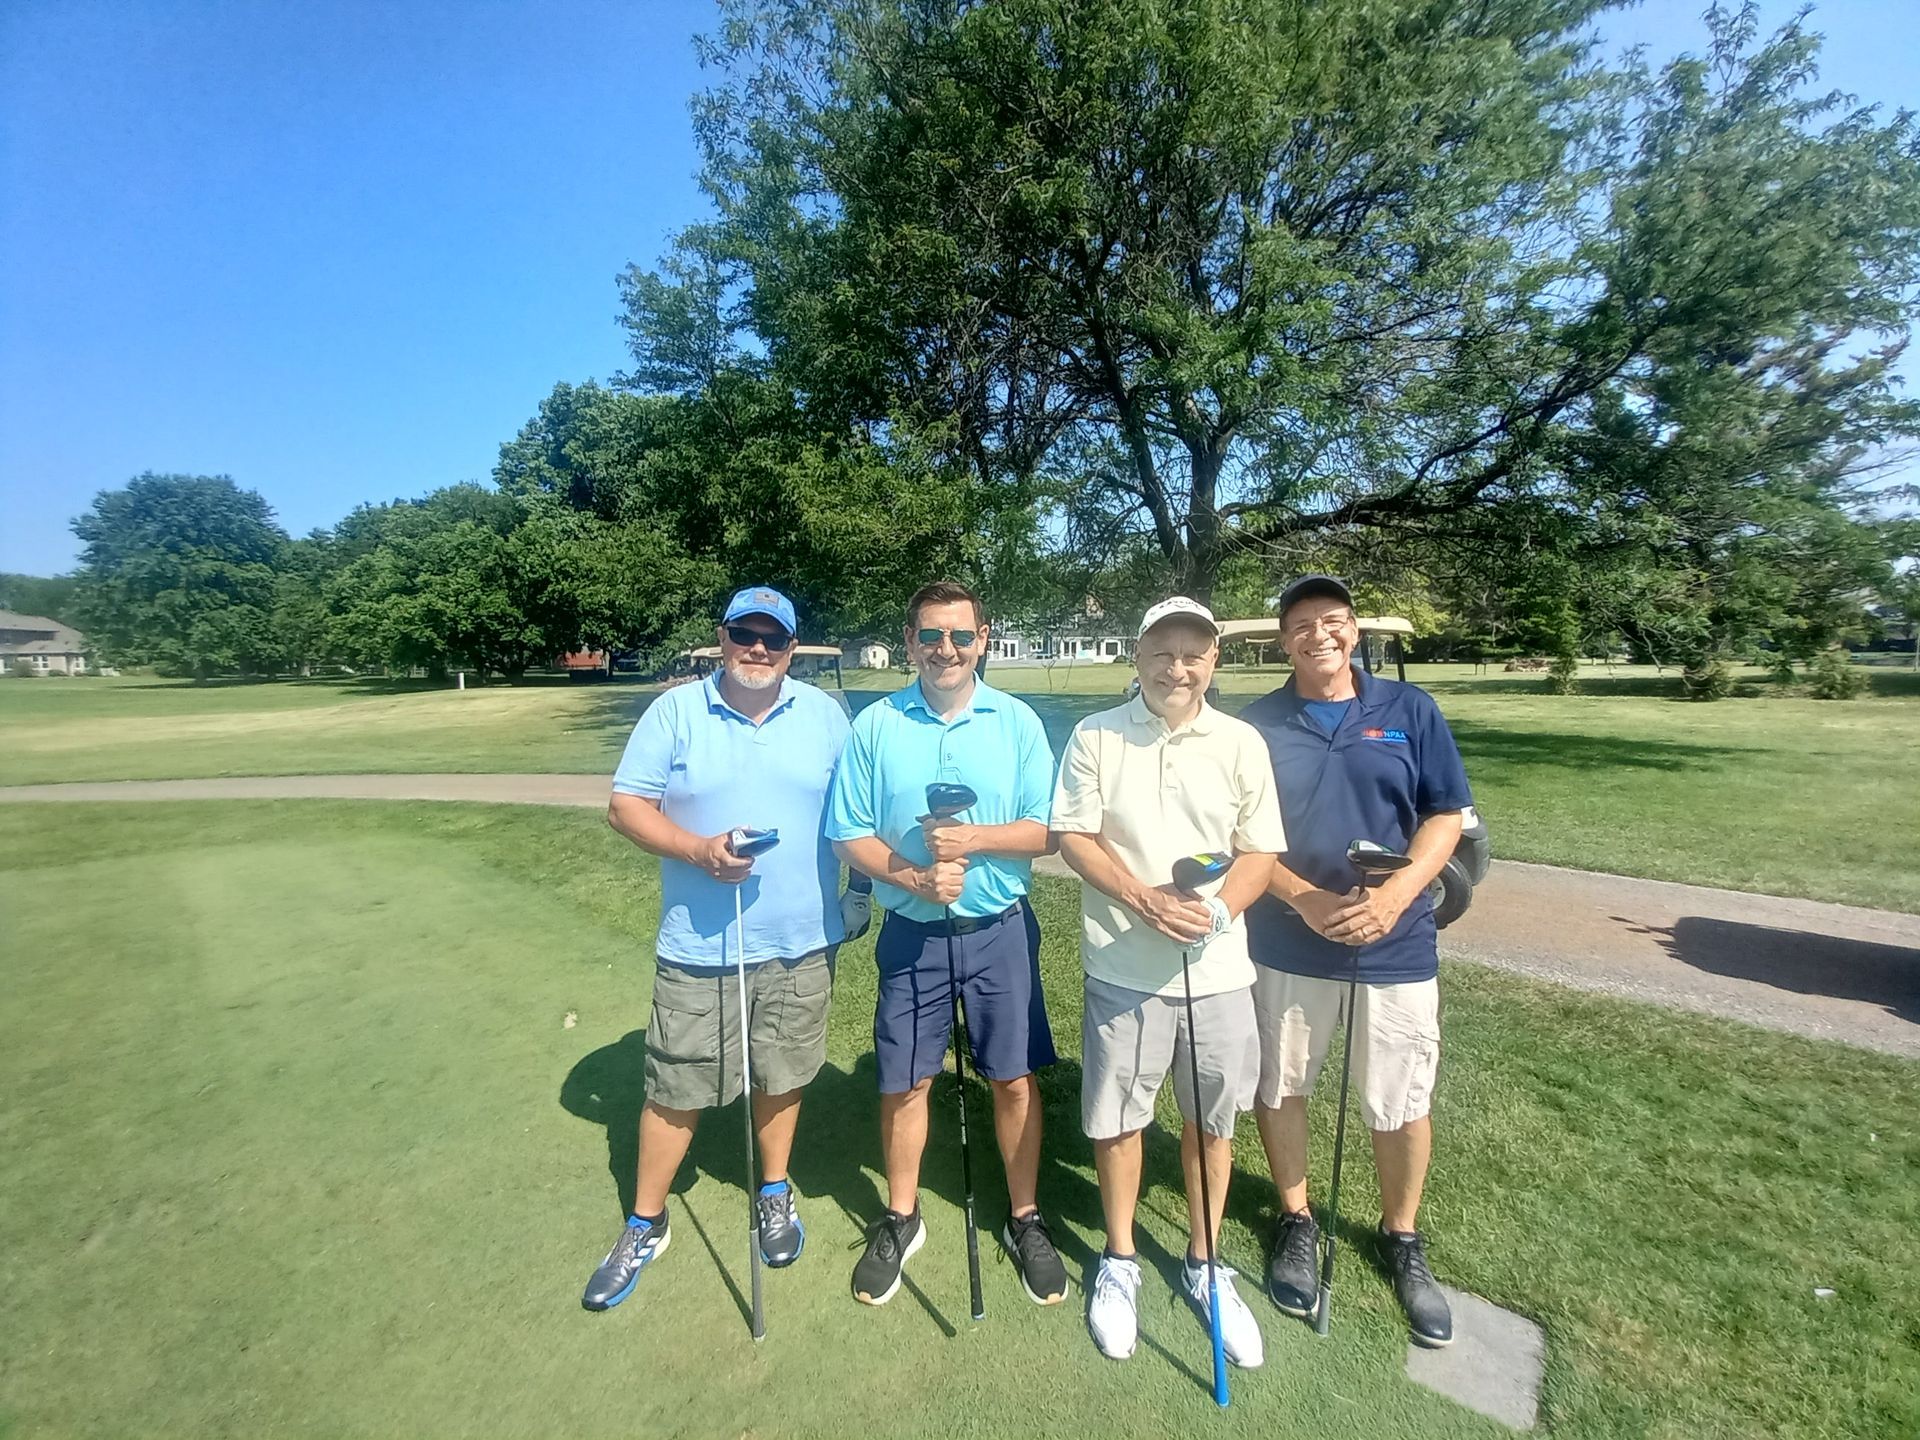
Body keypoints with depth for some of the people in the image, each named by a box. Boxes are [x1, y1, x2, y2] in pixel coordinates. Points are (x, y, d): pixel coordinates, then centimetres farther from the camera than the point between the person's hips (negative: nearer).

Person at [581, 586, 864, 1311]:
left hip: (801, 940, 2)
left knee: (781, 1075, 18)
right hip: (699, 945, -1)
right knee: (675, 1088, 11)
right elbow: (626, 805, -5)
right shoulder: (675, 711, -3)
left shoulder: (823, 714, 2)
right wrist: (699, 849, -19)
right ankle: (645, 1226, 35)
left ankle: (775, 1194, 43)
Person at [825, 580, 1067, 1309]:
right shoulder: (874, 725, -5)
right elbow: (850, 836, -4)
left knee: (1014, 1079, 12)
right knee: (904, 1083, 14)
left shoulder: (1017, 721, -4)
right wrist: (914, 879, -19)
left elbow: (1047, 830, -5)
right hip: (912, 933, 1)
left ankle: (1025, 1220, 36)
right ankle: (901, 1219, 39)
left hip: (1000, 929, 0)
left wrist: (974, 840, -21)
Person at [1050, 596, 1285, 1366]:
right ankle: (1119, 1261, 38)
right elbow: (1073, 837, -6)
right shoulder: (1095, 736, -4)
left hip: (1218, 969, 2)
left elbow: (1261, 852, 1)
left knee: (1212, 1122, 16)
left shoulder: (1243, 743, 0)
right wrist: (1148, 900, -18)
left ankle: (1204, 1266, 41)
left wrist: (1219, 909, -17)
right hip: (1123, 969, -1)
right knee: (1116, 1119, 13)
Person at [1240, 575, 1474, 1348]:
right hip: (1284, 943, 0)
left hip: (1396, 945, 0)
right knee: (1280, 1088, 14)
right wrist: (1302, 898, -18)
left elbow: (1446, 816, -1)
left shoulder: (1410, 710, 0)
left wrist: (1395, 894, -16)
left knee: (1402, 1103, 12)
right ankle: (1297, 1221, 39)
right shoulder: (1256, 724, -3)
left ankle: (1402, 1238, 39)